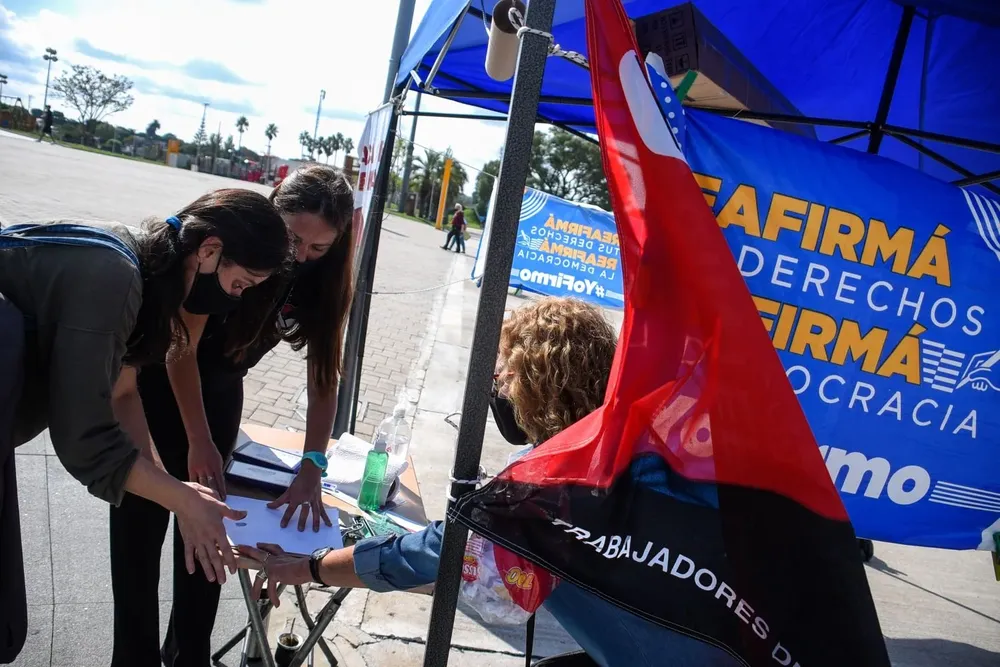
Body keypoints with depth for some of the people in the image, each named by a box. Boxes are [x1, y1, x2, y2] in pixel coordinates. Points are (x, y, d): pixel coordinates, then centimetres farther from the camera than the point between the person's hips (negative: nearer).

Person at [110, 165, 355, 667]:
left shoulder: (322, 280, -15)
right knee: (140, 527, 0)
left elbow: (323, 377, -17)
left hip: (219, 392, 3)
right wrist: (199, 442, -22)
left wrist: (312, 470, -27)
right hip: (157, 382, -3)